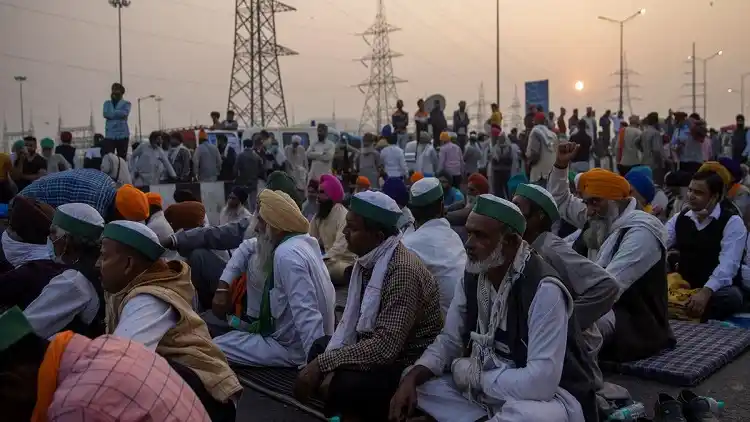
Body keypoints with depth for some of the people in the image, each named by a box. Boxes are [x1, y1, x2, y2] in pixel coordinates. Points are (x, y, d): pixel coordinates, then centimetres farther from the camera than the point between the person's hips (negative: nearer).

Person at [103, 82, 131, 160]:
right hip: (110, 134, 2)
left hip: (122, 134, -2)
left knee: (122, 157, 0)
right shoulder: (107, 103, 14)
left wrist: (112, 113, -5)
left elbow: (124, 113, -12)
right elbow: (105, 114, -3)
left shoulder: (126, 103, 7)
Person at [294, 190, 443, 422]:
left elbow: (386, 346, -32)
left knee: (345, 385, -28)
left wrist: (323, 363, -28)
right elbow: (351, 321, 1)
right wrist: (329, 366, -14)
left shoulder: (403, 271, -27)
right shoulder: (366, 259, 0)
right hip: (380, 352, 9)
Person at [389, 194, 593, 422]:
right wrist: (411, 378, -14)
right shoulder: (472, 277, -3)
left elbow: (541, 381, -31)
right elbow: (449, 340, 4)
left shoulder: (544, 289, -26)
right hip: (491, 388, 7)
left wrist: (473, 376, -19)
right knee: (419, 384, -5)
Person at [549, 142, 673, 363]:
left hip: (632, 322, -9)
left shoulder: (641, 232, -19)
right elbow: (562, 201, 23)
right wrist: (561, 164, 8)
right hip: (599, 306, 9)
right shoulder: (599, 218, 8)